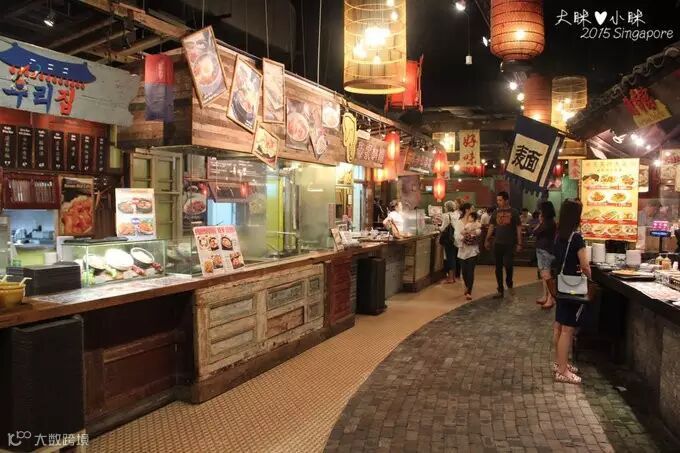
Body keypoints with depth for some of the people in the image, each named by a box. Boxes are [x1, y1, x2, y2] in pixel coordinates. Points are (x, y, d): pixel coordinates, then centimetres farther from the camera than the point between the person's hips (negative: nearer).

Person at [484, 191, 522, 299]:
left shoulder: (514, 212, -2)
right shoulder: (496, 212, 7)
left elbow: (519, 228, -1)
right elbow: (491, 227, 13)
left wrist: (519, 243, -6)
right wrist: (487, 240, 7)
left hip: (509, 244, -4)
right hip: (497, 243, 4)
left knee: (507, 264, -13)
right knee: (498, 268, 6)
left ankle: (509, 283, 15)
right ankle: (500, 291, 14)